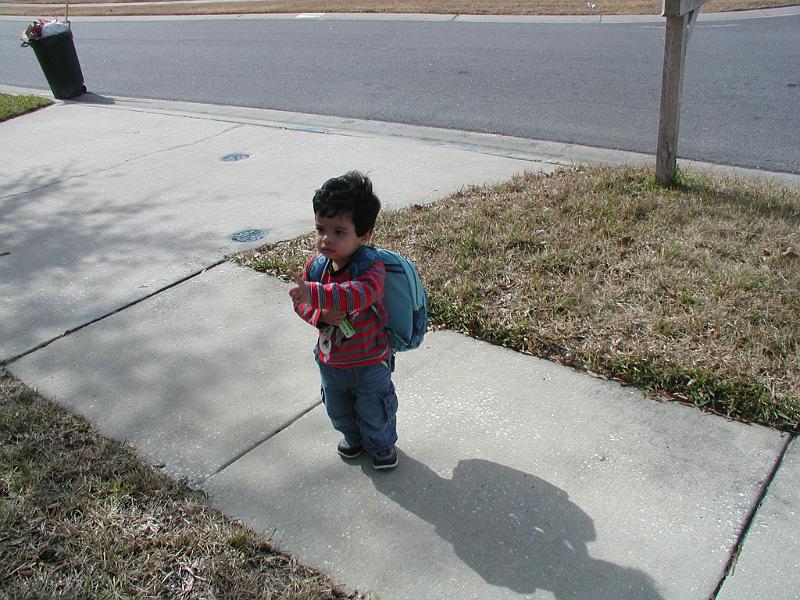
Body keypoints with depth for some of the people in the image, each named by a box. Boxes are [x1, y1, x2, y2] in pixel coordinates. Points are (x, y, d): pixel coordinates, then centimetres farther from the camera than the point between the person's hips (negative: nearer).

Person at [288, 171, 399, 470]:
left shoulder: (371, 267, -29)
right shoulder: (315, 265, -12)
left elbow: (361, 294, -49)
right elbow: (300, 301, -3)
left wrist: (315, 293, -61)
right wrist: (319, 315, -26)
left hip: (370, 360, -5)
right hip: (330, 359, 5)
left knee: (374, 410, 17)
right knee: (338, 408, 27)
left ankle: (382, 444, 47)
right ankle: (352, 437, 57)